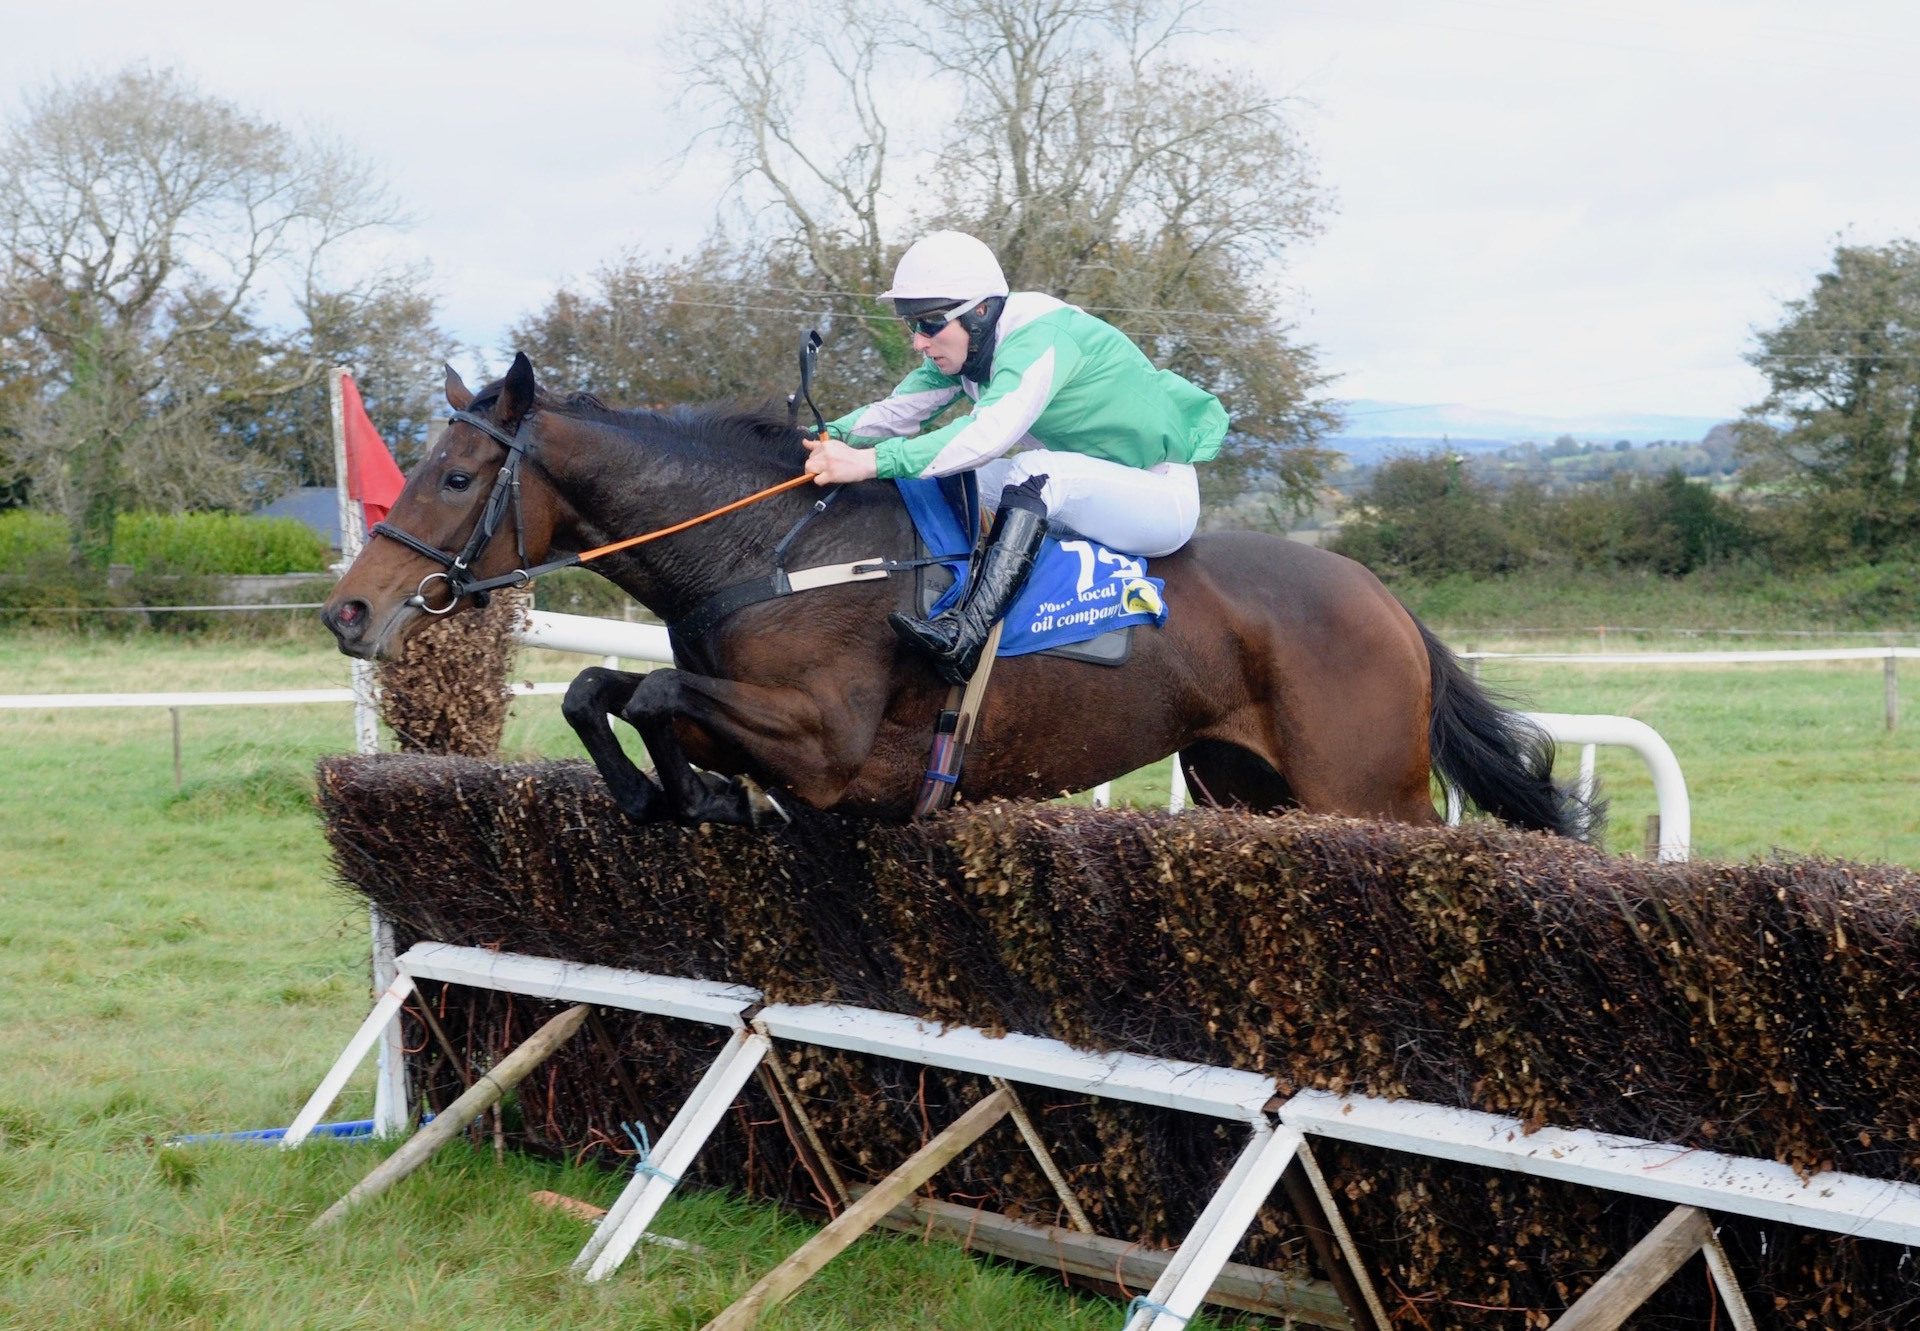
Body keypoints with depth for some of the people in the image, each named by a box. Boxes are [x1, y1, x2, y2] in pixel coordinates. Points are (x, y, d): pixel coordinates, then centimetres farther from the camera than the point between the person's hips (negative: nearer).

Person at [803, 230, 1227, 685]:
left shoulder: (1042, 339, -27)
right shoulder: (969, 345, -1)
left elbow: (991, 433, -41)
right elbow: (899, 412, -4)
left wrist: (872, 461, -45)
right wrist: (830, 437, -23)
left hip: (1164, 498, -9)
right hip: (1092, 495, 9)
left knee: (1036, 470, -34)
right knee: (945, 470, -1)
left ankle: (964, 636, -44)